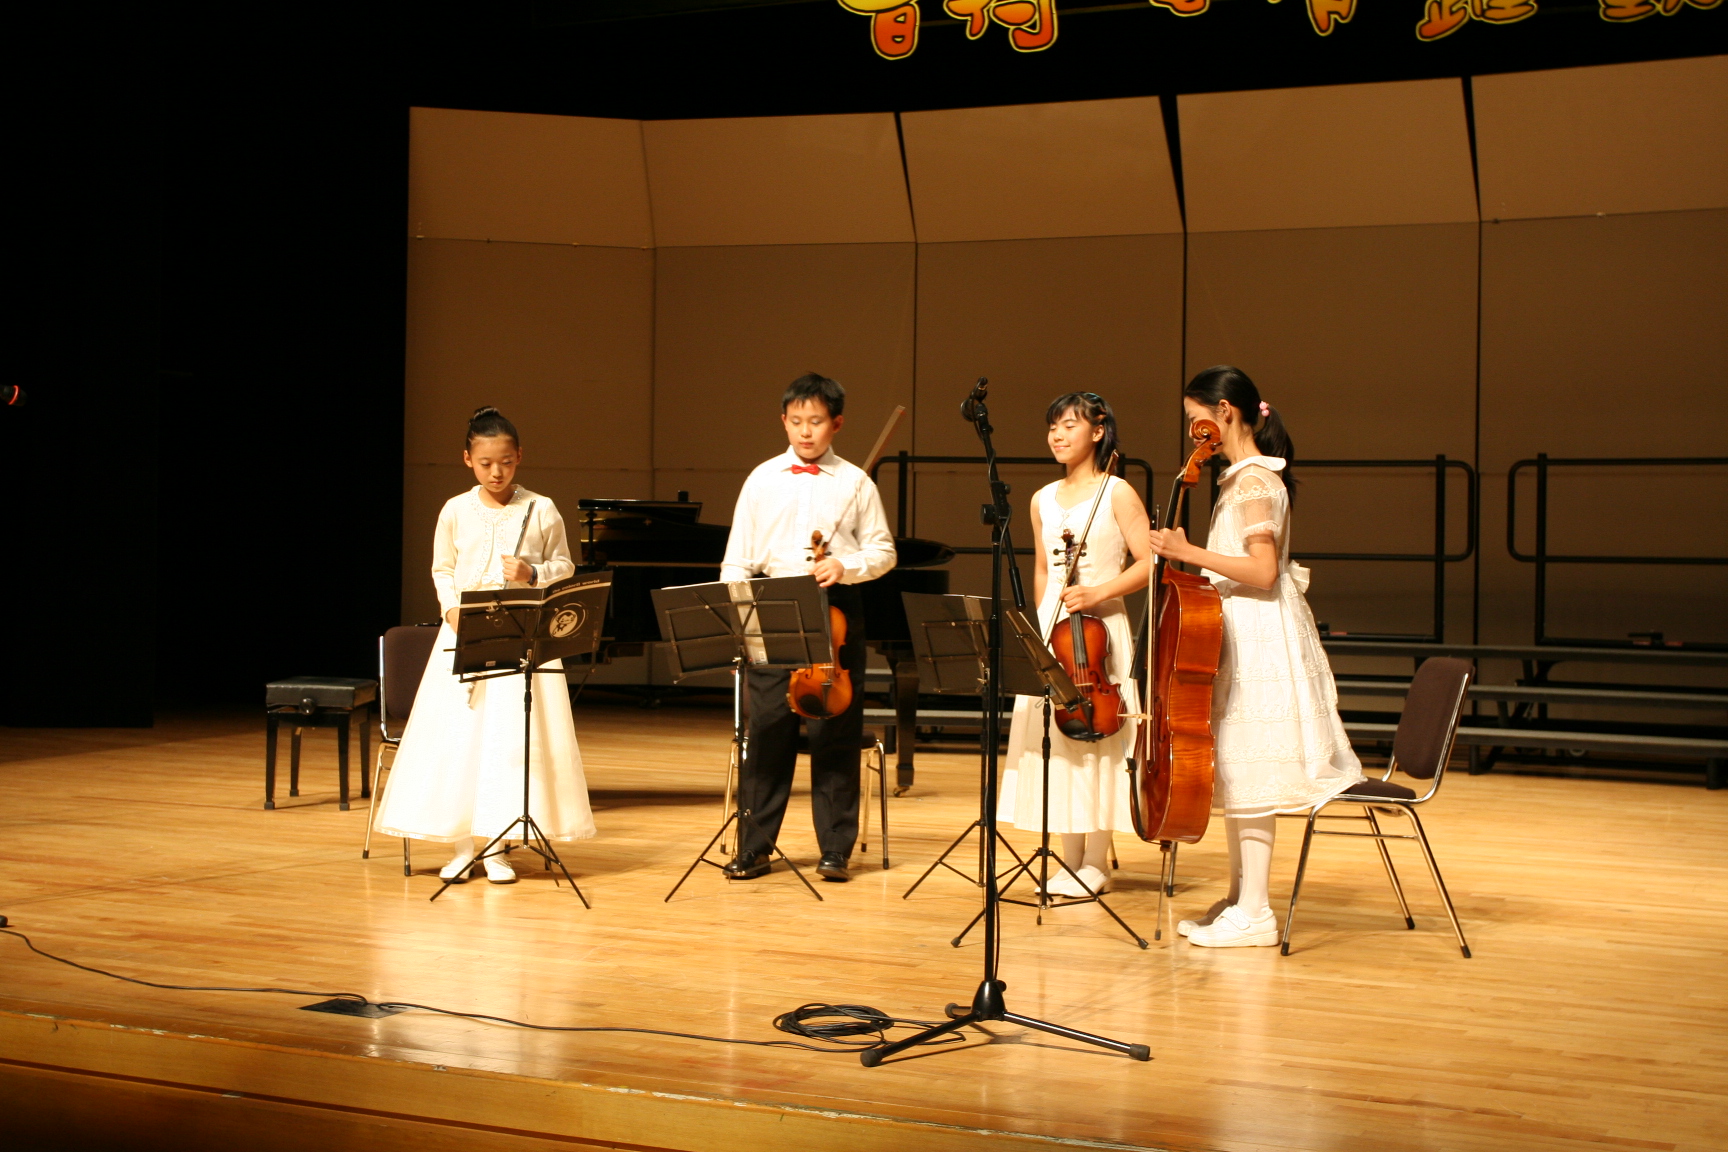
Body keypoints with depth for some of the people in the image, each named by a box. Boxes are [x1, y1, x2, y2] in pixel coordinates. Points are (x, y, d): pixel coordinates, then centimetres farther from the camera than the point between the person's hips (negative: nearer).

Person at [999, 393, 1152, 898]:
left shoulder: (1117, 493, -4)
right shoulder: (1043, 500, 12)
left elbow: (1148, 563, -9)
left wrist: (1097, 593, -18)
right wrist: (1044, 623, 14)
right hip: (1051, 629, 5)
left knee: (1095, 741, -3)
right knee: (1054, 741, 4)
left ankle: (1096, 865, 7)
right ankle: (1072, 860, 14)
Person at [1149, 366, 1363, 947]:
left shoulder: (1253, 481, -15)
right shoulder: (1247, 476, 15)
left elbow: (1263, 572, -22)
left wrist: (1190, 553, -22)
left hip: (1257, 638, -10)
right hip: (1241, 637, 10)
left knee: (1247, 773, -7)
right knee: (1234, 770, 13)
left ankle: (1253, 915, -3)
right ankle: (1239, 899, 21)